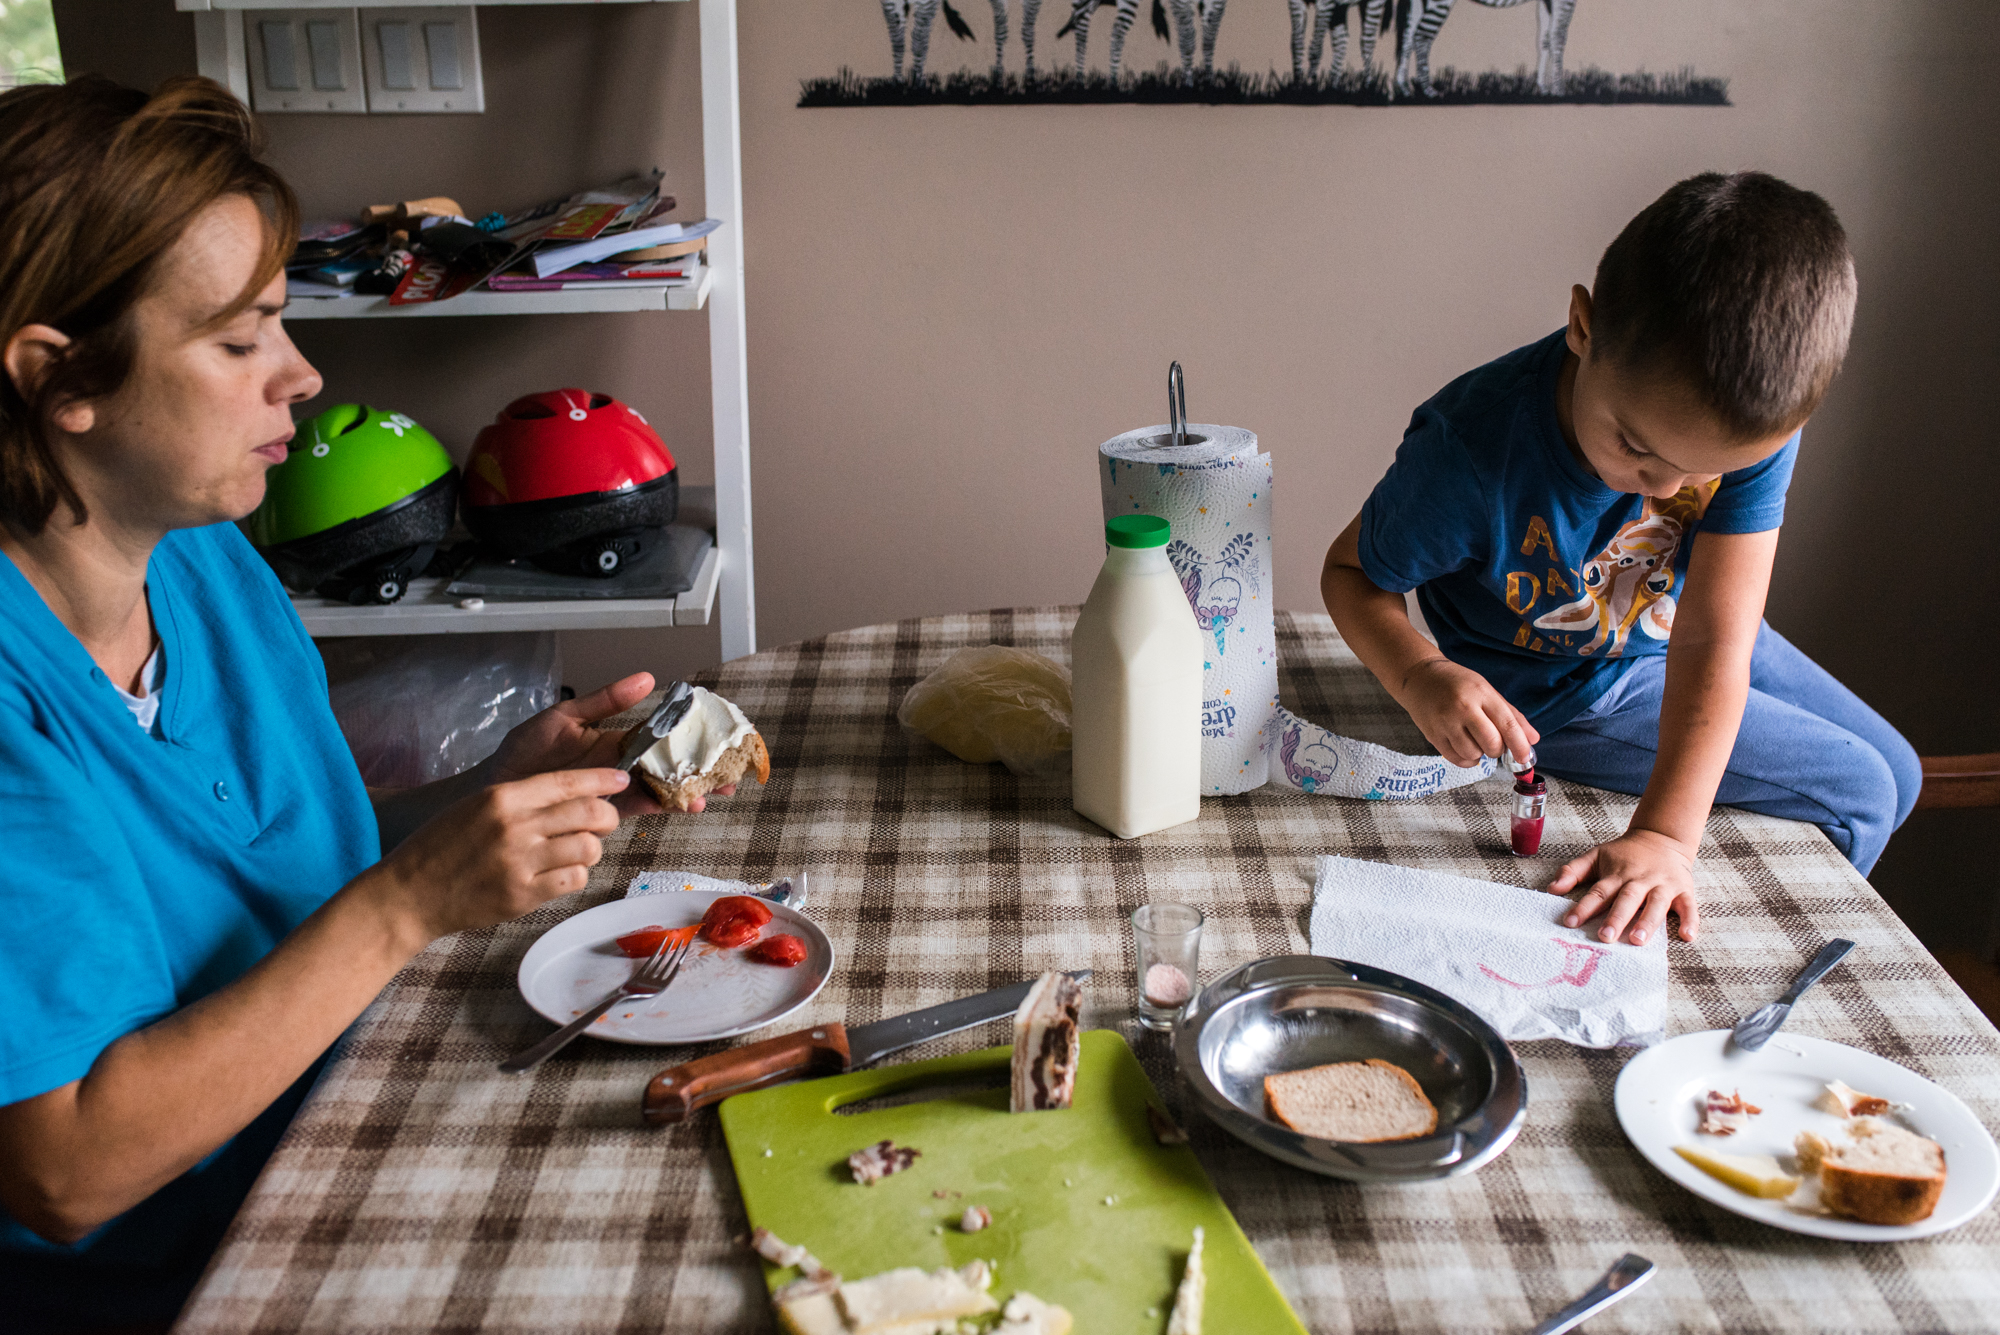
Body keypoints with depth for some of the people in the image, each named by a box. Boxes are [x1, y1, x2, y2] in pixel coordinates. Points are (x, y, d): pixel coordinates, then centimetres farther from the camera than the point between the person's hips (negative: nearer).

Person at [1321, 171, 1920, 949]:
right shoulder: (1470, 453, -39)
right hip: (1561, 691, -5)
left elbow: (1712, 641, -32)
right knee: (1860, 794, -4)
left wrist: (1666, 833, -39)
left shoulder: (1758, 415, -30)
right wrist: (1420, 676, -42)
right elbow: (1352, 571, -21)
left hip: (1667, 631, 5)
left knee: (1896, 773, 17)